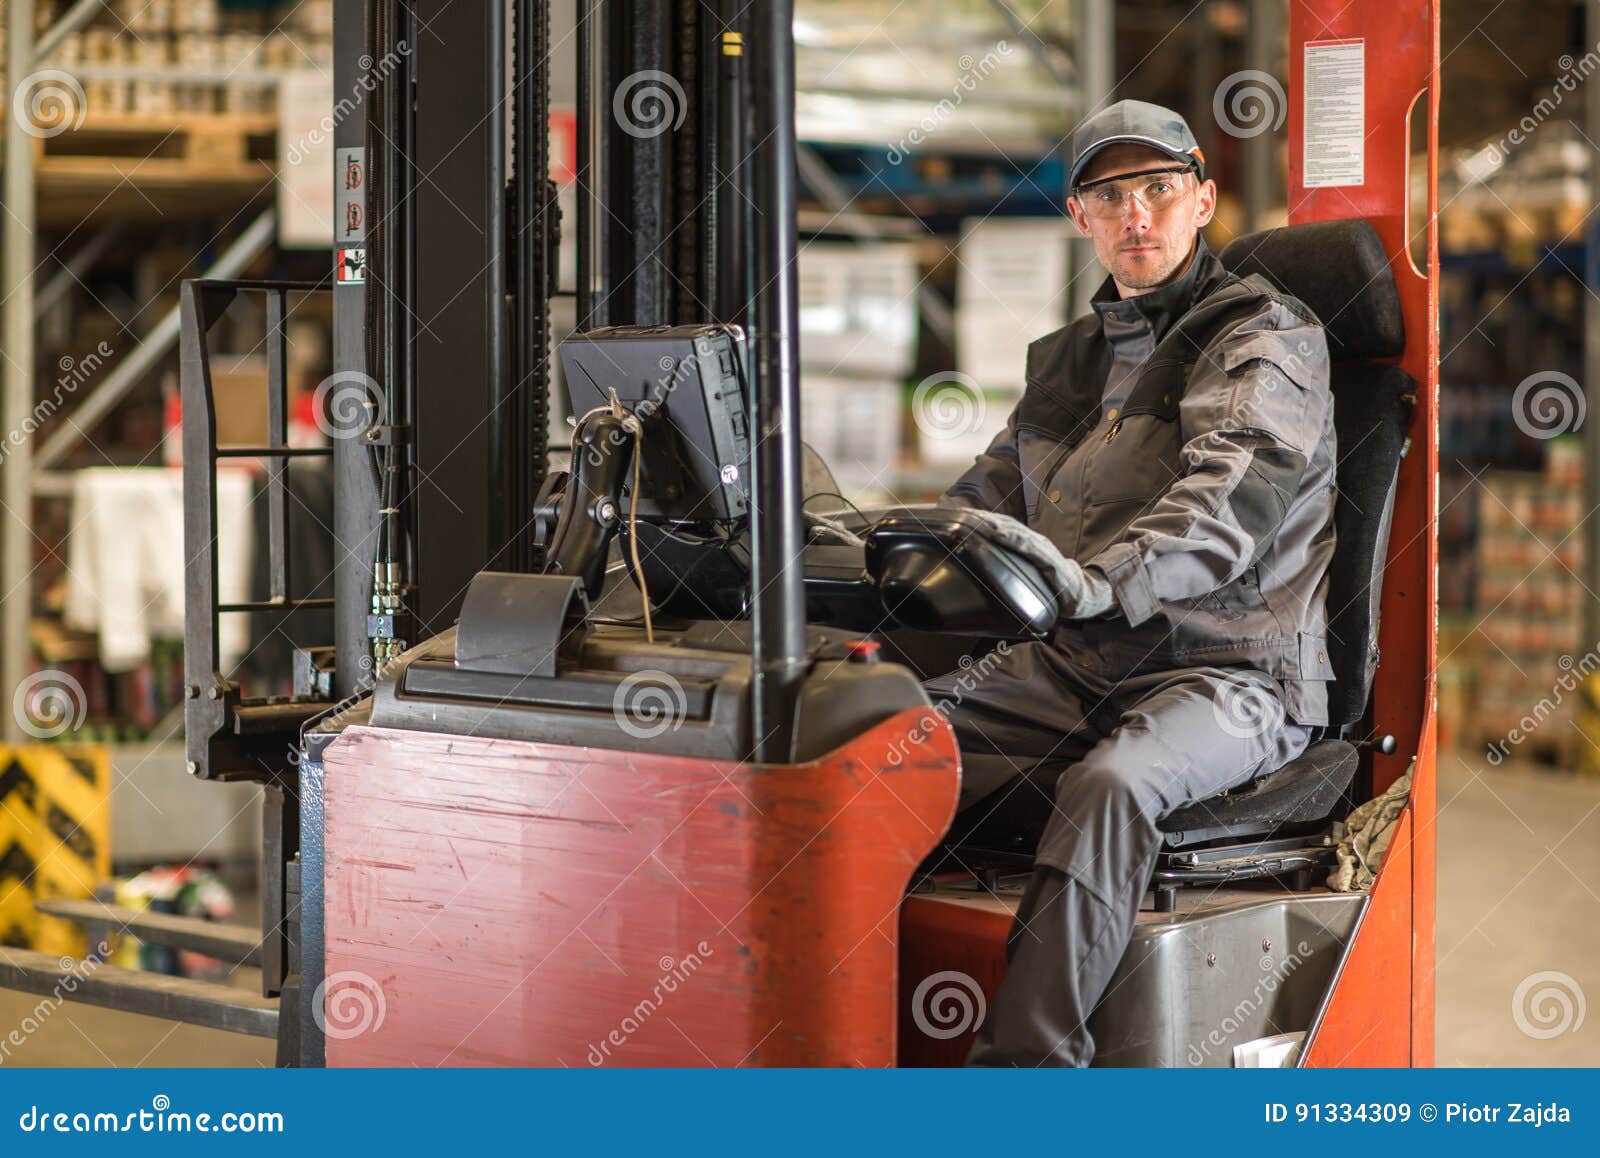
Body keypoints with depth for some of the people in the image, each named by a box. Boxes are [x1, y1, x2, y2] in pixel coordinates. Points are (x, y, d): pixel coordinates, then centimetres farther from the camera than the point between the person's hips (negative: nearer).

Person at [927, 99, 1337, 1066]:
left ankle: (1025, 1069, -41)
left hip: (1229, 670, -6)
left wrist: (1101, 581, -38)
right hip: (1078, 666, 6)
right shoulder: (1068, 360, 22)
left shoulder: (1265, 336, 0)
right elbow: (990, 499, 23)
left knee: (1110, 786, -37)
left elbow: (1228, 502, -19)